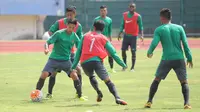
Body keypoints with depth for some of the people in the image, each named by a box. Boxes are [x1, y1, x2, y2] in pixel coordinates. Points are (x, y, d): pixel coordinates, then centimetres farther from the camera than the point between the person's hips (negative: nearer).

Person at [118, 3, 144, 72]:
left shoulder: (138, 16, -6)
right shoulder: (125, 15, 6)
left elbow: (140, 26, -5)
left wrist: (141, 35, -17)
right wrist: (120, 33, 6)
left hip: (133, 36, -4)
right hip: (126, 35, 4)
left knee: (133, 51, -4)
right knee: (123, 50, 2)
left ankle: (133, 67, 2)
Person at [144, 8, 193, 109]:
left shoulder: (159, 30, 1)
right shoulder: (179, 28, 6)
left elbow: (154, 43, -7)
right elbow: (185, 44, 1)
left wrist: (149, 53, 12)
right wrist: (189, 58, 5)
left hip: (166, 59, -1)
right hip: (179, 59, 1)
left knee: (156, 80, 17)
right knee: (184, 82, 7)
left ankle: (149, 102, 15)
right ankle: (187, 103, -13)